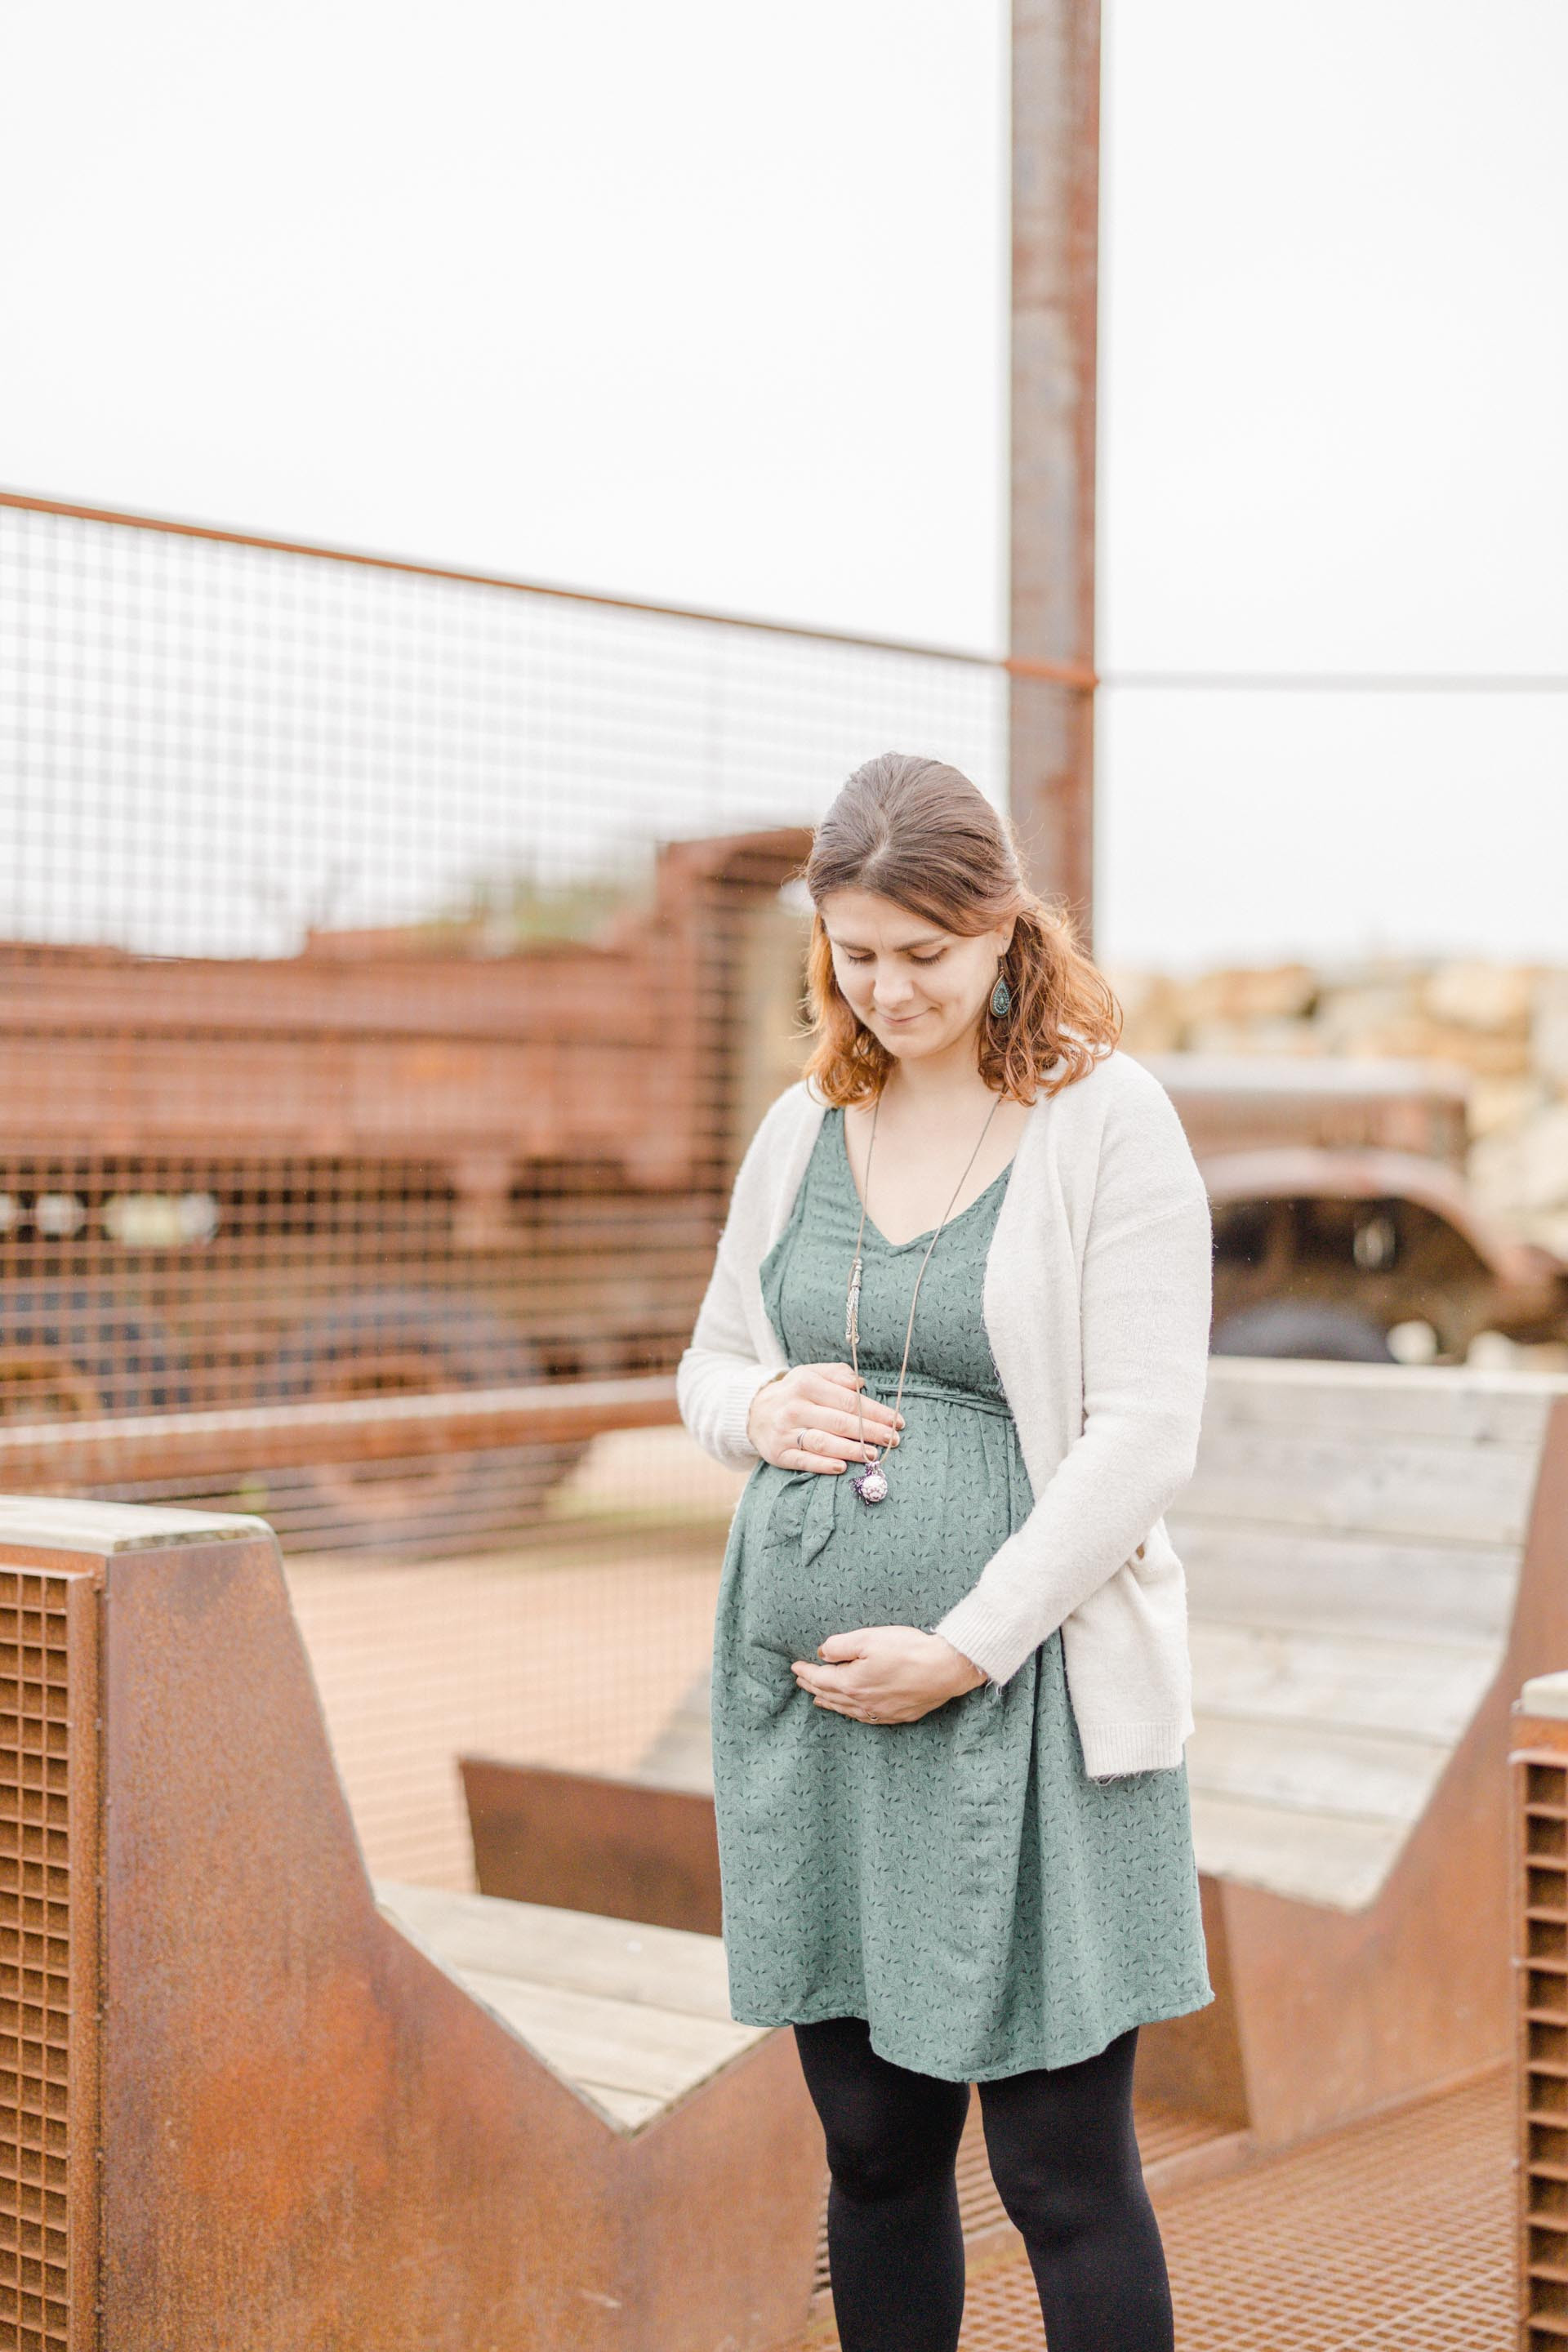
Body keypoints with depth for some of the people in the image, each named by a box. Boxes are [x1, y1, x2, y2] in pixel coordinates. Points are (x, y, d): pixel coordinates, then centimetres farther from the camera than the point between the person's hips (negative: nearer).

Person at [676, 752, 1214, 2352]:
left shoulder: (1108, 1121, -5)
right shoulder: (805, 1125, 11)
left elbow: (1145, 1438, -10)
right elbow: (705, 1365, 21)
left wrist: (964, 1648, -15)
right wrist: (760, 1408, -3)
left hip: (1029, 1707, -5)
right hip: (807, 1703, 5)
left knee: (1065, 2171, 0)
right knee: (873, 2150, 13)